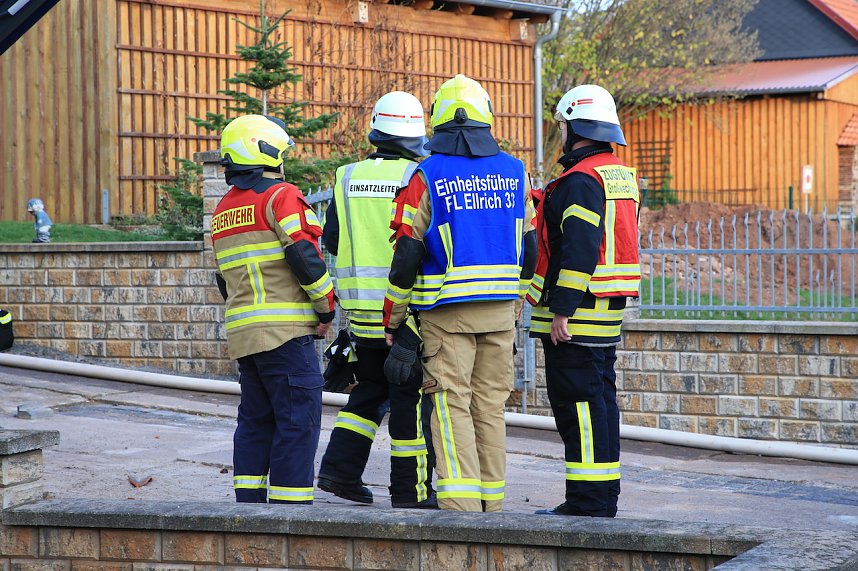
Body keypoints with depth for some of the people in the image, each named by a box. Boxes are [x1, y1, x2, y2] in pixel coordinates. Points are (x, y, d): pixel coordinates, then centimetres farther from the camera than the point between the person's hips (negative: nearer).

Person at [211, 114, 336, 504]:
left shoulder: (223, 211, 19)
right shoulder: (281, 196, -7)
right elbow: (305, 257, -15)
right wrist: (326, 307, -5)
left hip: (241, 332, 9)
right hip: (285, 332, -8)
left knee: (255, 421, 14)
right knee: (298, 421, -6)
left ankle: (249, 504, 15)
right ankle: (290, 505, -9)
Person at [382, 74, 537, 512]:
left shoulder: (426, 177, -6)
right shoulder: (514, 173, 7)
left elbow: (407, 256, -6)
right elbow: (529, 248, 13)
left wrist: (392, 320, 2)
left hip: (447, 310, -4)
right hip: (501, 310, 4)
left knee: (452, 405, -2)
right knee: (491, 405, 11)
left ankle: (460, 503, -10)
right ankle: (491, 501, 14)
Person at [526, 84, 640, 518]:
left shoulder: (581, 180, -16)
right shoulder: (622, 176, 16)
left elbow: (578, 251, -22)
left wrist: (562, 309, -21)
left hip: (578, 313, -10)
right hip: (610, 310, 10)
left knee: (576, 398, -7)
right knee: (599, 396, 14)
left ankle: (587, 499, -6)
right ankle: (604, 494, 20)